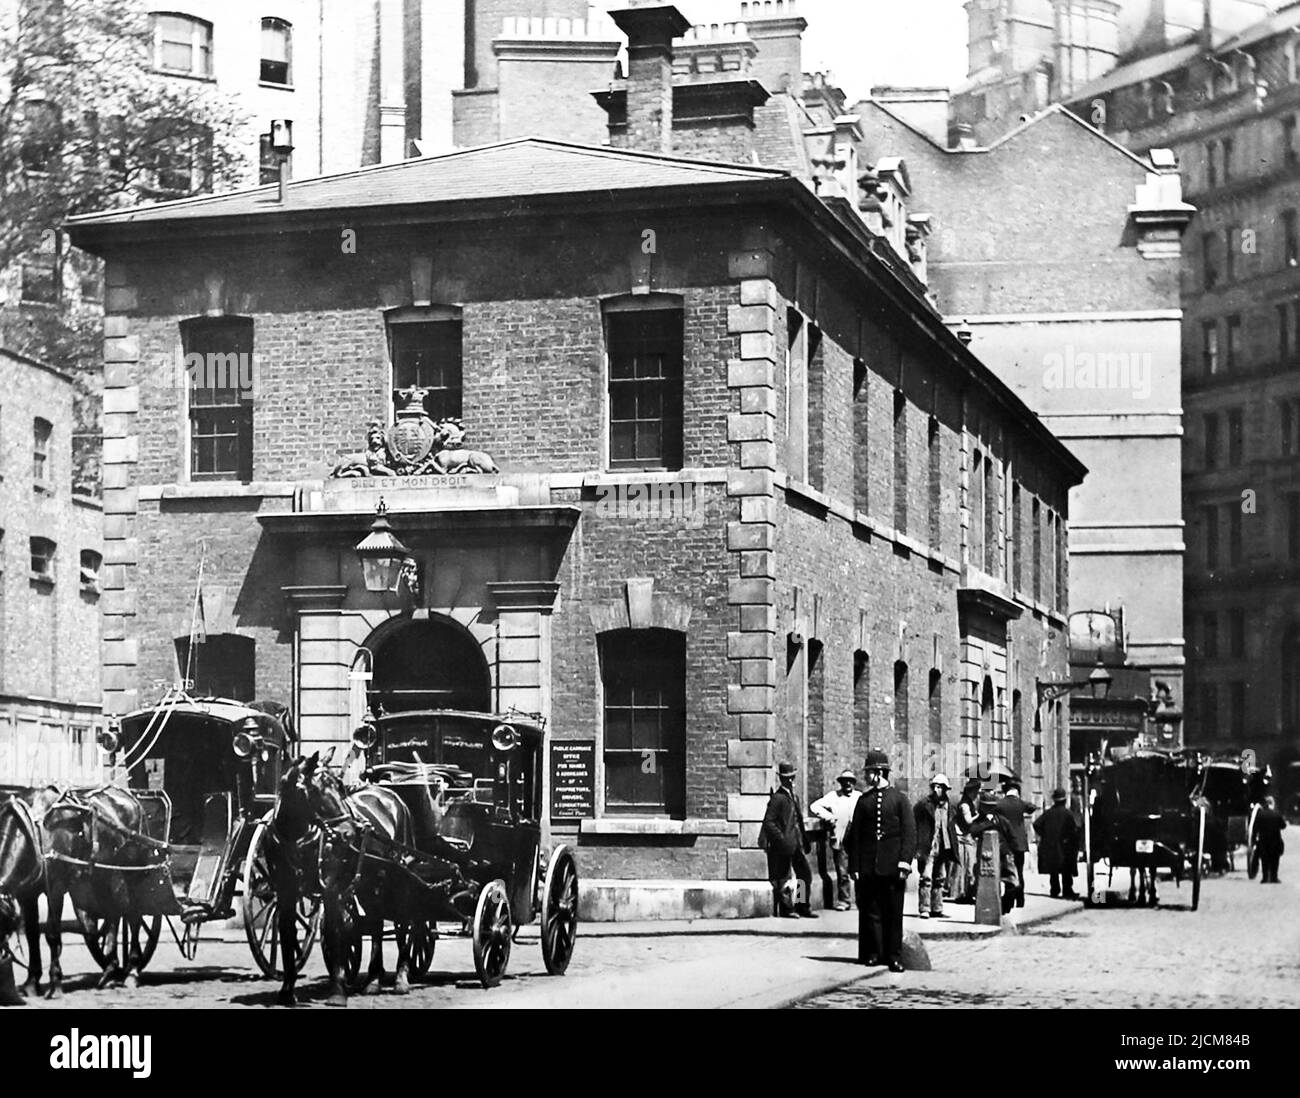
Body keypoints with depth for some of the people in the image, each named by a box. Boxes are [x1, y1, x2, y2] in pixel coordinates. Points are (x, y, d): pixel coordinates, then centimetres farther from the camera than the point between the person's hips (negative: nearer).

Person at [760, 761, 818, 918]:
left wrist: (804, 841, 15)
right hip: (783, 846, -8)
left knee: (806, 874, 8)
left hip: (797, 844, 8)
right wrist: (781, 839, -22)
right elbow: (768, 822, -17)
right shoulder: (778, 798, -10)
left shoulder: (794, 797, 17)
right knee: (783, 878, -1)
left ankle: (802, 907, 15)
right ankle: (786, 909, 7)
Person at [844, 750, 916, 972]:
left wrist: (905, 862, -10)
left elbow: (909, 833, -1)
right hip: (868, 867, 3)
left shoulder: (899, 799, 3)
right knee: (870, 911, 3)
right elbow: (855, 835, 10)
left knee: (893, 913, 1)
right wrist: (854, 866, 3)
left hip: (892, 867, -2)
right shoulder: (863, 800, 10)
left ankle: (894, 956, 6)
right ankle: (873, 953, 12)